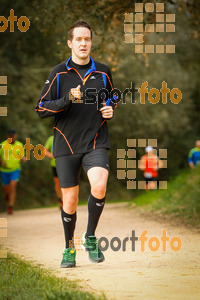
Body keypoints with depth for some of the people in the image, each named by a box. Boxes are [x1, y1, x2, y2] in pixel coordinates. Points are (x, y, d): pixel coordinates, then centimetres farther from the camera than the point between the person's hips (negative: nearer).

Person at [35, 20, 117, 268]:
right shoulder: (59, 73, 0)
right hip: (66, 145, -1)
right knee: (70, 200, 4)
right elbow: (41, 109, -3)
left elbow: (111, 98, 25)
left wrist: (110, 110, 3)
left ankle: (90, 237, -4)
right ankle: (69, 248, 26)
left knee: (99, 185, -25)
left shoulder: (103, 72, 7)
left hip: (96, 142, 1)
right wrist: (67, 99, -18)